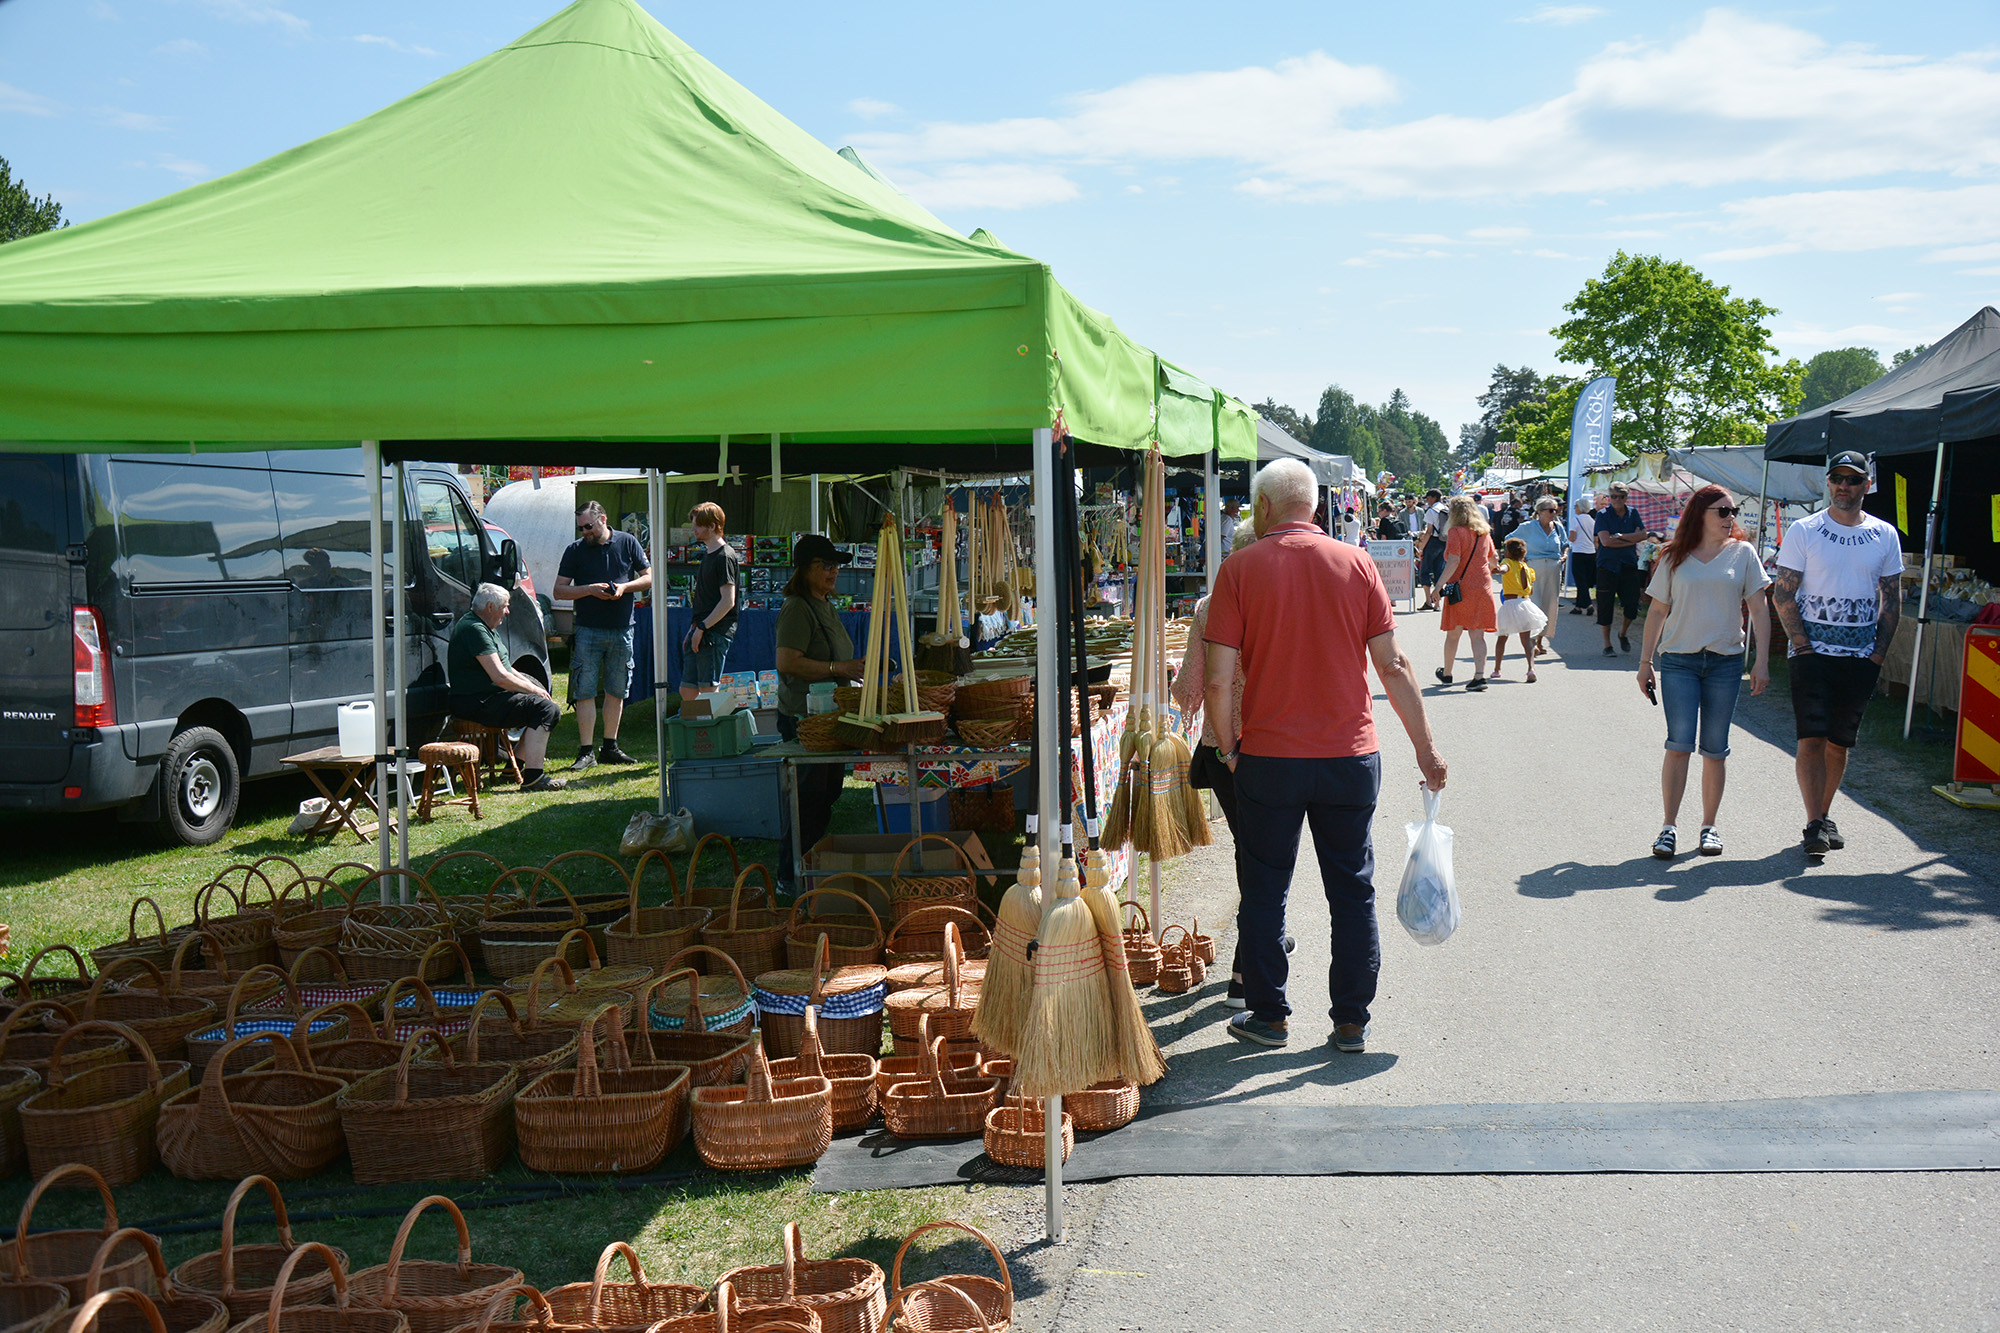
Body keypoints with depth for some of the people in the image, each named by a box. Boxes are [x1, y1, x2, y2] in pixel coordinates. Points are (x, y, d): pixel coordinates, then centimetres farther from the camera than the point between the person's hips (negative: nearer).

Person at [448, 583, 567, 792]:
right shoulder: (475, 630, -19)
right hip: (477, 703, -12)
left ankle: (518, 763, 23)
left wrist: (529, 683, 8)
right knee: (545, 708, -23)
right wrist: (533, 689, -11)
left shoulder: (484, 626, 17)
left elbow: (505, 668, 24)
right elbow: (500, 677, -24)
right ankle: (532, 778, -26)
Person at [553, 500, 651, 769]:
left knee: (616, 691, 8)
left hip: (622, 630, 2)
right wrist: (590, 590, -14)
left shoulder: (628, 543, 5)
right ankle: (586, 751, -3)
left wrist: (624, 587, -10)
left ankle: (610, 747, 19)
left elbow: (649, 577, 8)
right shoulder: (574, 550, 3)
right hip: (588, 630, -1)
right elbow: (559, 591, 1)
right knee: (585, 692, -6)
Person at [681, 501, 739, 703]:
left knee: (708, 691, -8)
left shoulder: (724, 556, -10)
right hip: (700, 632, 10)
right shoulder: (707, 554, 19)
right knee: (687, 691, 9)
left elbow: (728, 601, -17)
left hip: (715, 633, -10)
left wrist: (702, 628, -16)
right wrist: (692, 630, 18)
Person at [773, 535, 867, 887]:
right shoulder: (797, 609, -15)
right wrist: (838, 668, -25)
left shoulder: (826, 607, 16)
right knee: (811, 797, -5)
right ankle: (794, 876, 4)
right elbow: (787, 663, -25)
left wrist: (854, 671, 13)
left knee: (828, 792, 14)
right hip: (803, 716, -10)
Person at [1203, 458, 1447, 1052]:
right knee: (1353, 890, 12)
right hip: (1351, 757, 2)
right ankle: (1352, 1022, 18)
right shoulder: (1356, 564, 0)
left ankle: (1269, 1016, 21)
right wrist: (1426, 747, 6)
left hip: (1269, 758, -2)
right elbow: (1392, 666, -1)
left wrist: (1227, 747, 5)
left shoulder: (1240, 568, -6)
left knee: (1265, 890, 12)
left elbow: (1219, 679, -10)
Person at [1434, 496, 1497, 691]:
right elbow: (1492, 560, 20)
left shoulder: (1456, 532, -8)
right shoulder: (1484, 533, 10)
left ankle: (1446, 674, 22)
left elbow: (1453, 562, -18)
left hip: (1460, 587, -5)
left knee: (1453, 634, 9)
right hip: (1483, 587, 5)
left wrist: (1439, 585, -17)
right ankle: (1479, 675, -8)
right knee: (1478, 635, 3)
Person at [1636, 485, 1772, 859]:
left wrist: (1761, 662, -2)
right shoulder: (1675, 557, 5)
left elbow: (1758, 610, 5)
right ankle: (1669, 827, -3)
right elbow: (1658, 611, 10)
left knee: (1714, 750, 5)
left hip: (1726, 662, 1)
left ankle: (1709, 826, 16)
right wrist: (1645, 662, 8)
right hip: (1678, 662, -1)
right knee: (1680, 743, -8)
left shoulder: (1743, 553, 5)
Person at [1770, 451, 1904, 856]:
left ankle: (1825, 815, 19)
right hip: (1812, 650, -2)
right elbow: (1783, 595, -1)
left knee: (1840, 742, 7)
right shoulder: (1803, 531, 0)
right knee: (1812, 738, -10)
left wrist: (1878, 654, 2)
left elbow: (1892, 600, 11)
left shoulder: (1885, 535, 7)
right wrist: (1802, 644, -9)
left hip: (1862, 654, 3)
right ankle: (1814, 824, -10)